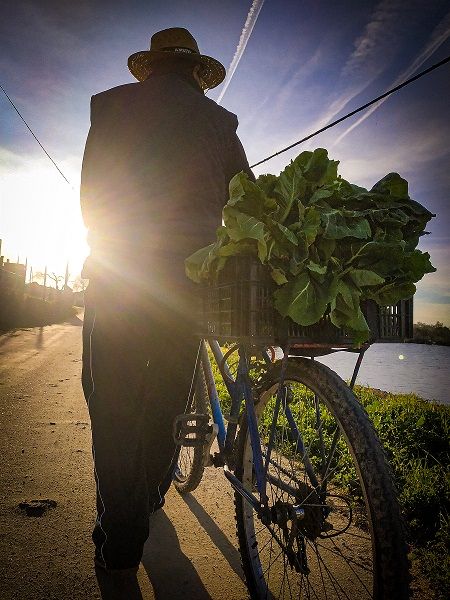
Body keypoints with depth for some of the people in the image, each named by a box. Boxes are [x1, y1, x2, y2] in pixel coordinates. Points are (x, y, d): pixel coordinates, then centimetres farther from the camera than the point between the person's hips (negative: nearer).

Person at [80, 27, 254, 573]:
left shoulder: (113, 103, 9)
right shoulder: (218, 121, 12)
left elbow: (90, 193, 6)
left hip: (115, 275, -1)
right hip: (191, 277, 2)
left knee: (113, 405, 6)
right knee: (168, 396, 16)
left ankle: (120, 538, 12)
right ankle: (151, 495, 35)